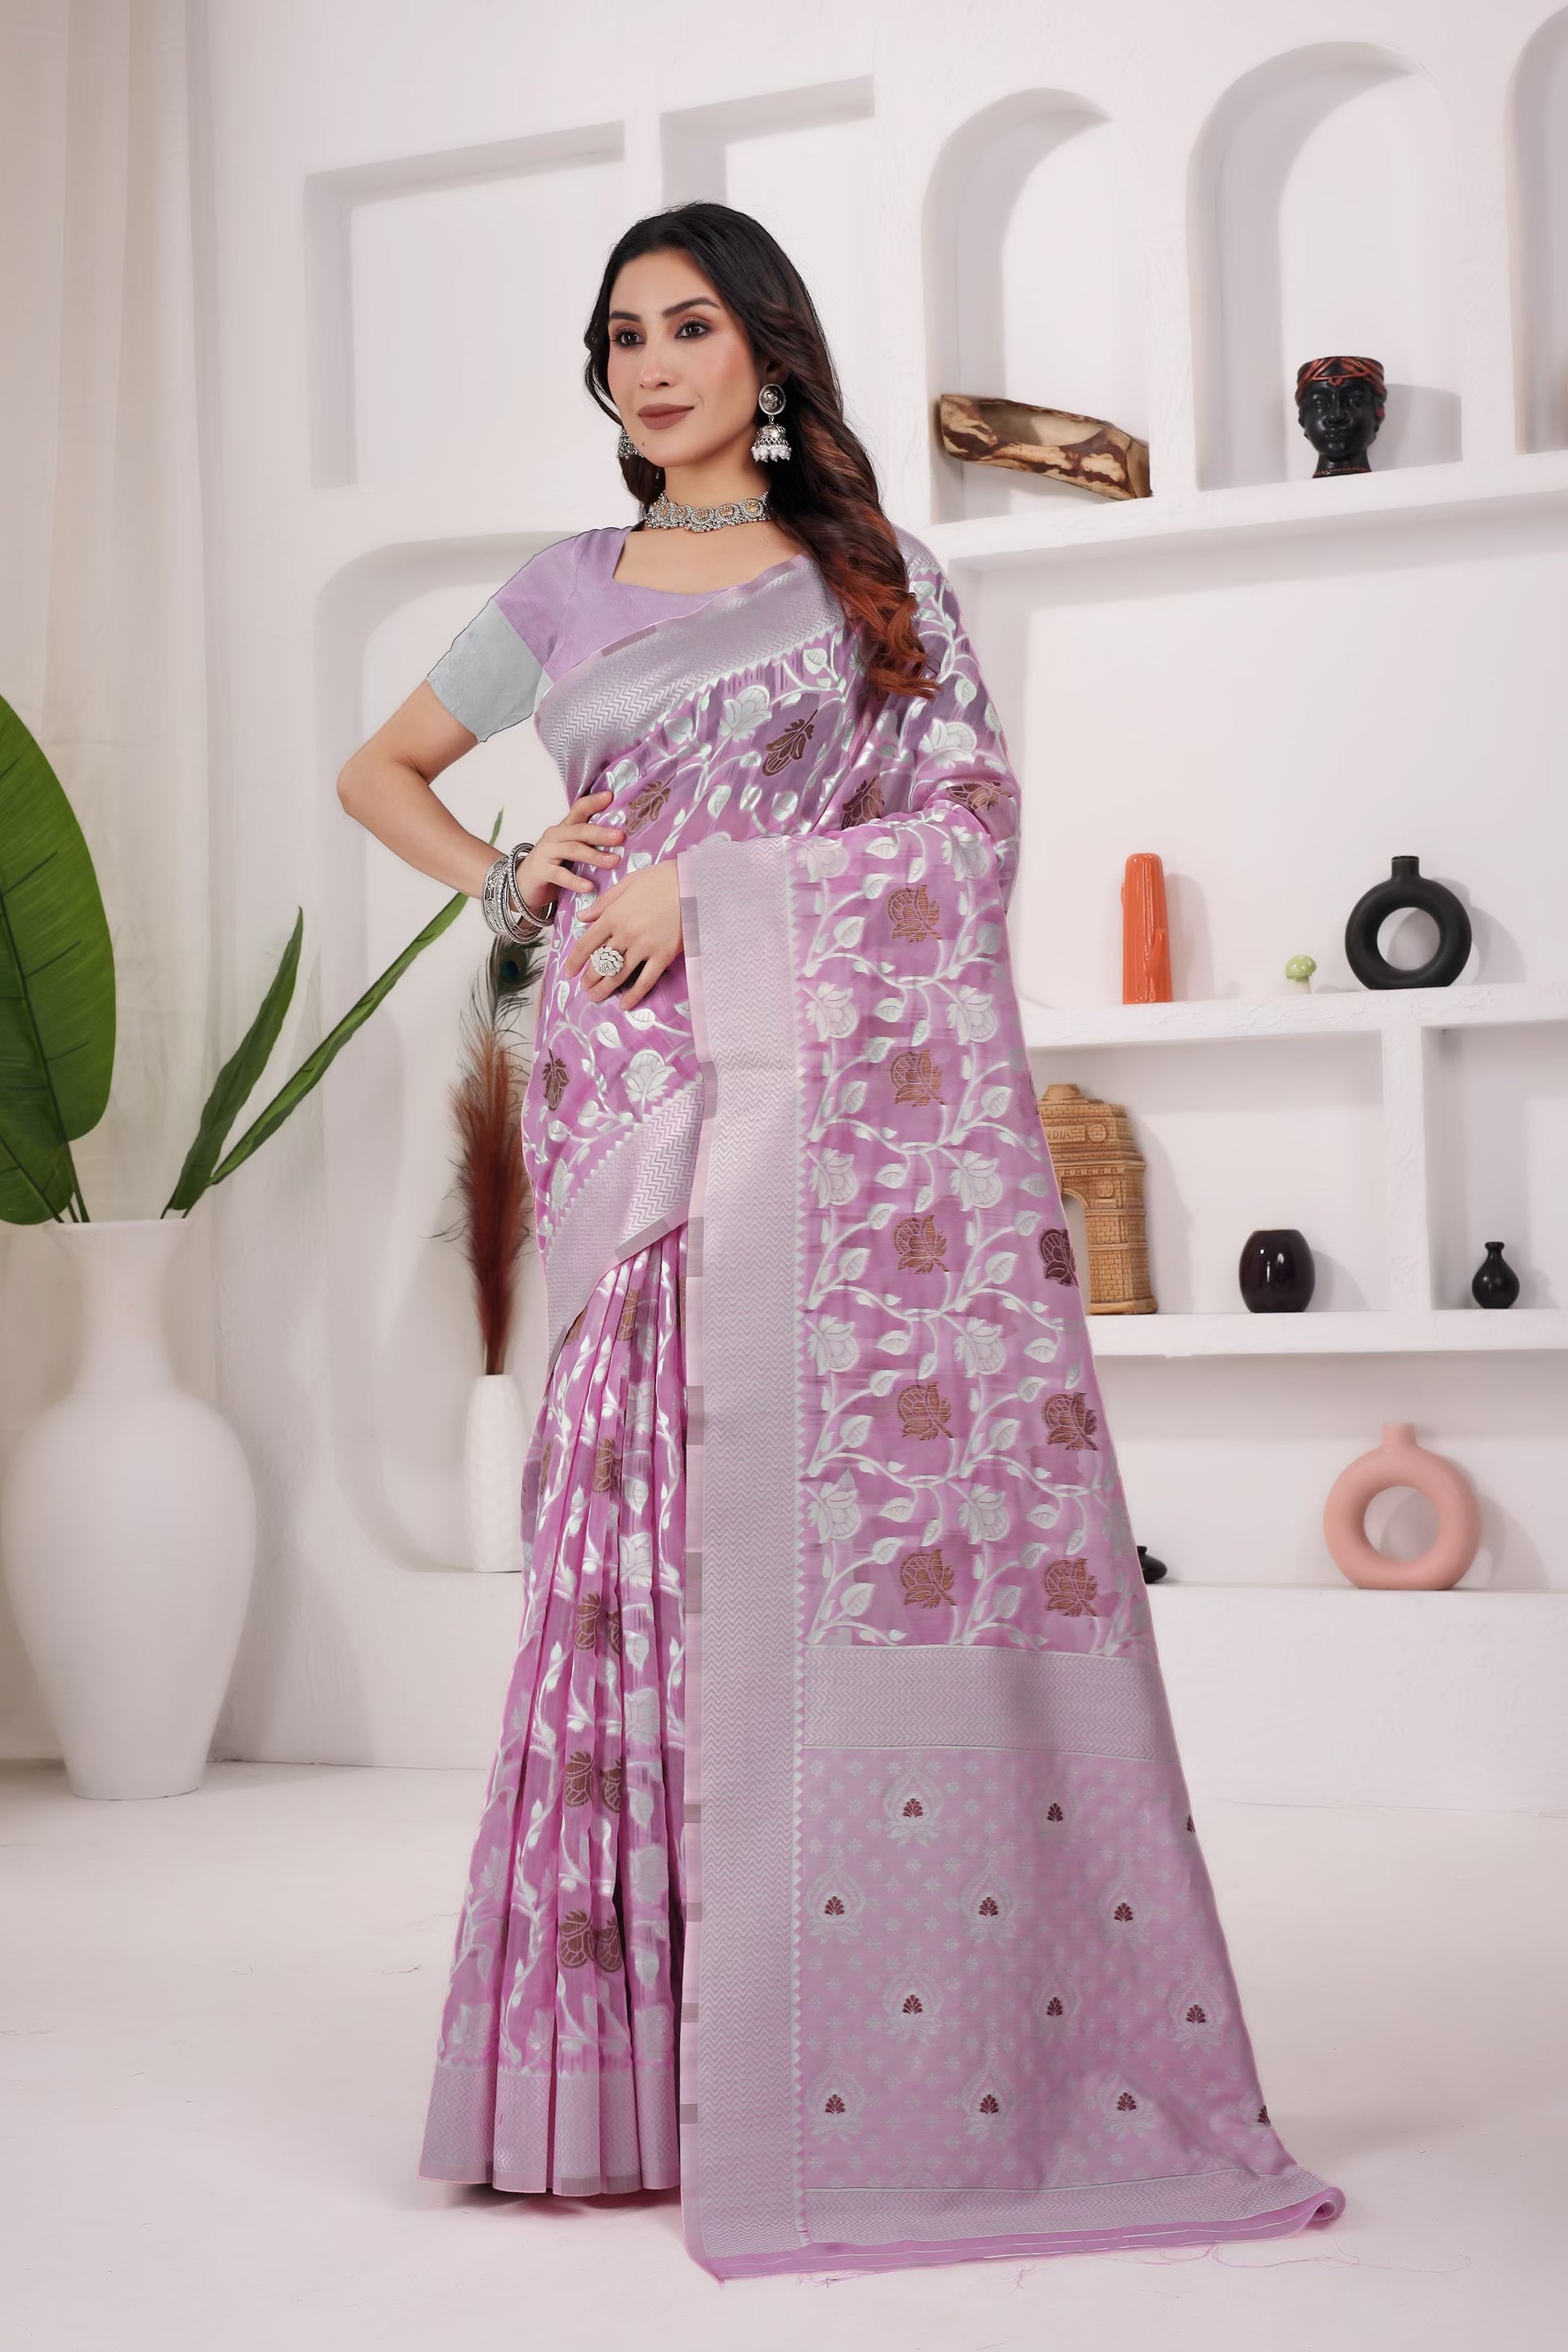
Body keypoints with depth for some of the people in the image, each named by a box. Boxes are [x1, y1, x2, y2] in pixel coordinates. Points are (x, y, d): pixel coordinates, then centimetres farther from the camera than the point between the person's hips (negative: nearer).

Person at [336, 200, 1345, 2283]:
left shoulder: (881, 579, 13)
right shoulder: (565, 597, 18)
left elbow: (971, 820, 2)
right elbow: (378, 769, 27)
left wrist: (716, 879, -7)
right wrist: (504, 886, 8)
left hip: (849, 1090, -1)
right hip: (645, 1095, 2)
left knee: (885, 1499, -9)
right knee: (668, 1526, -4)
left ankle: (979, 2061, -2)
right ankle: (670, 2067, 3)